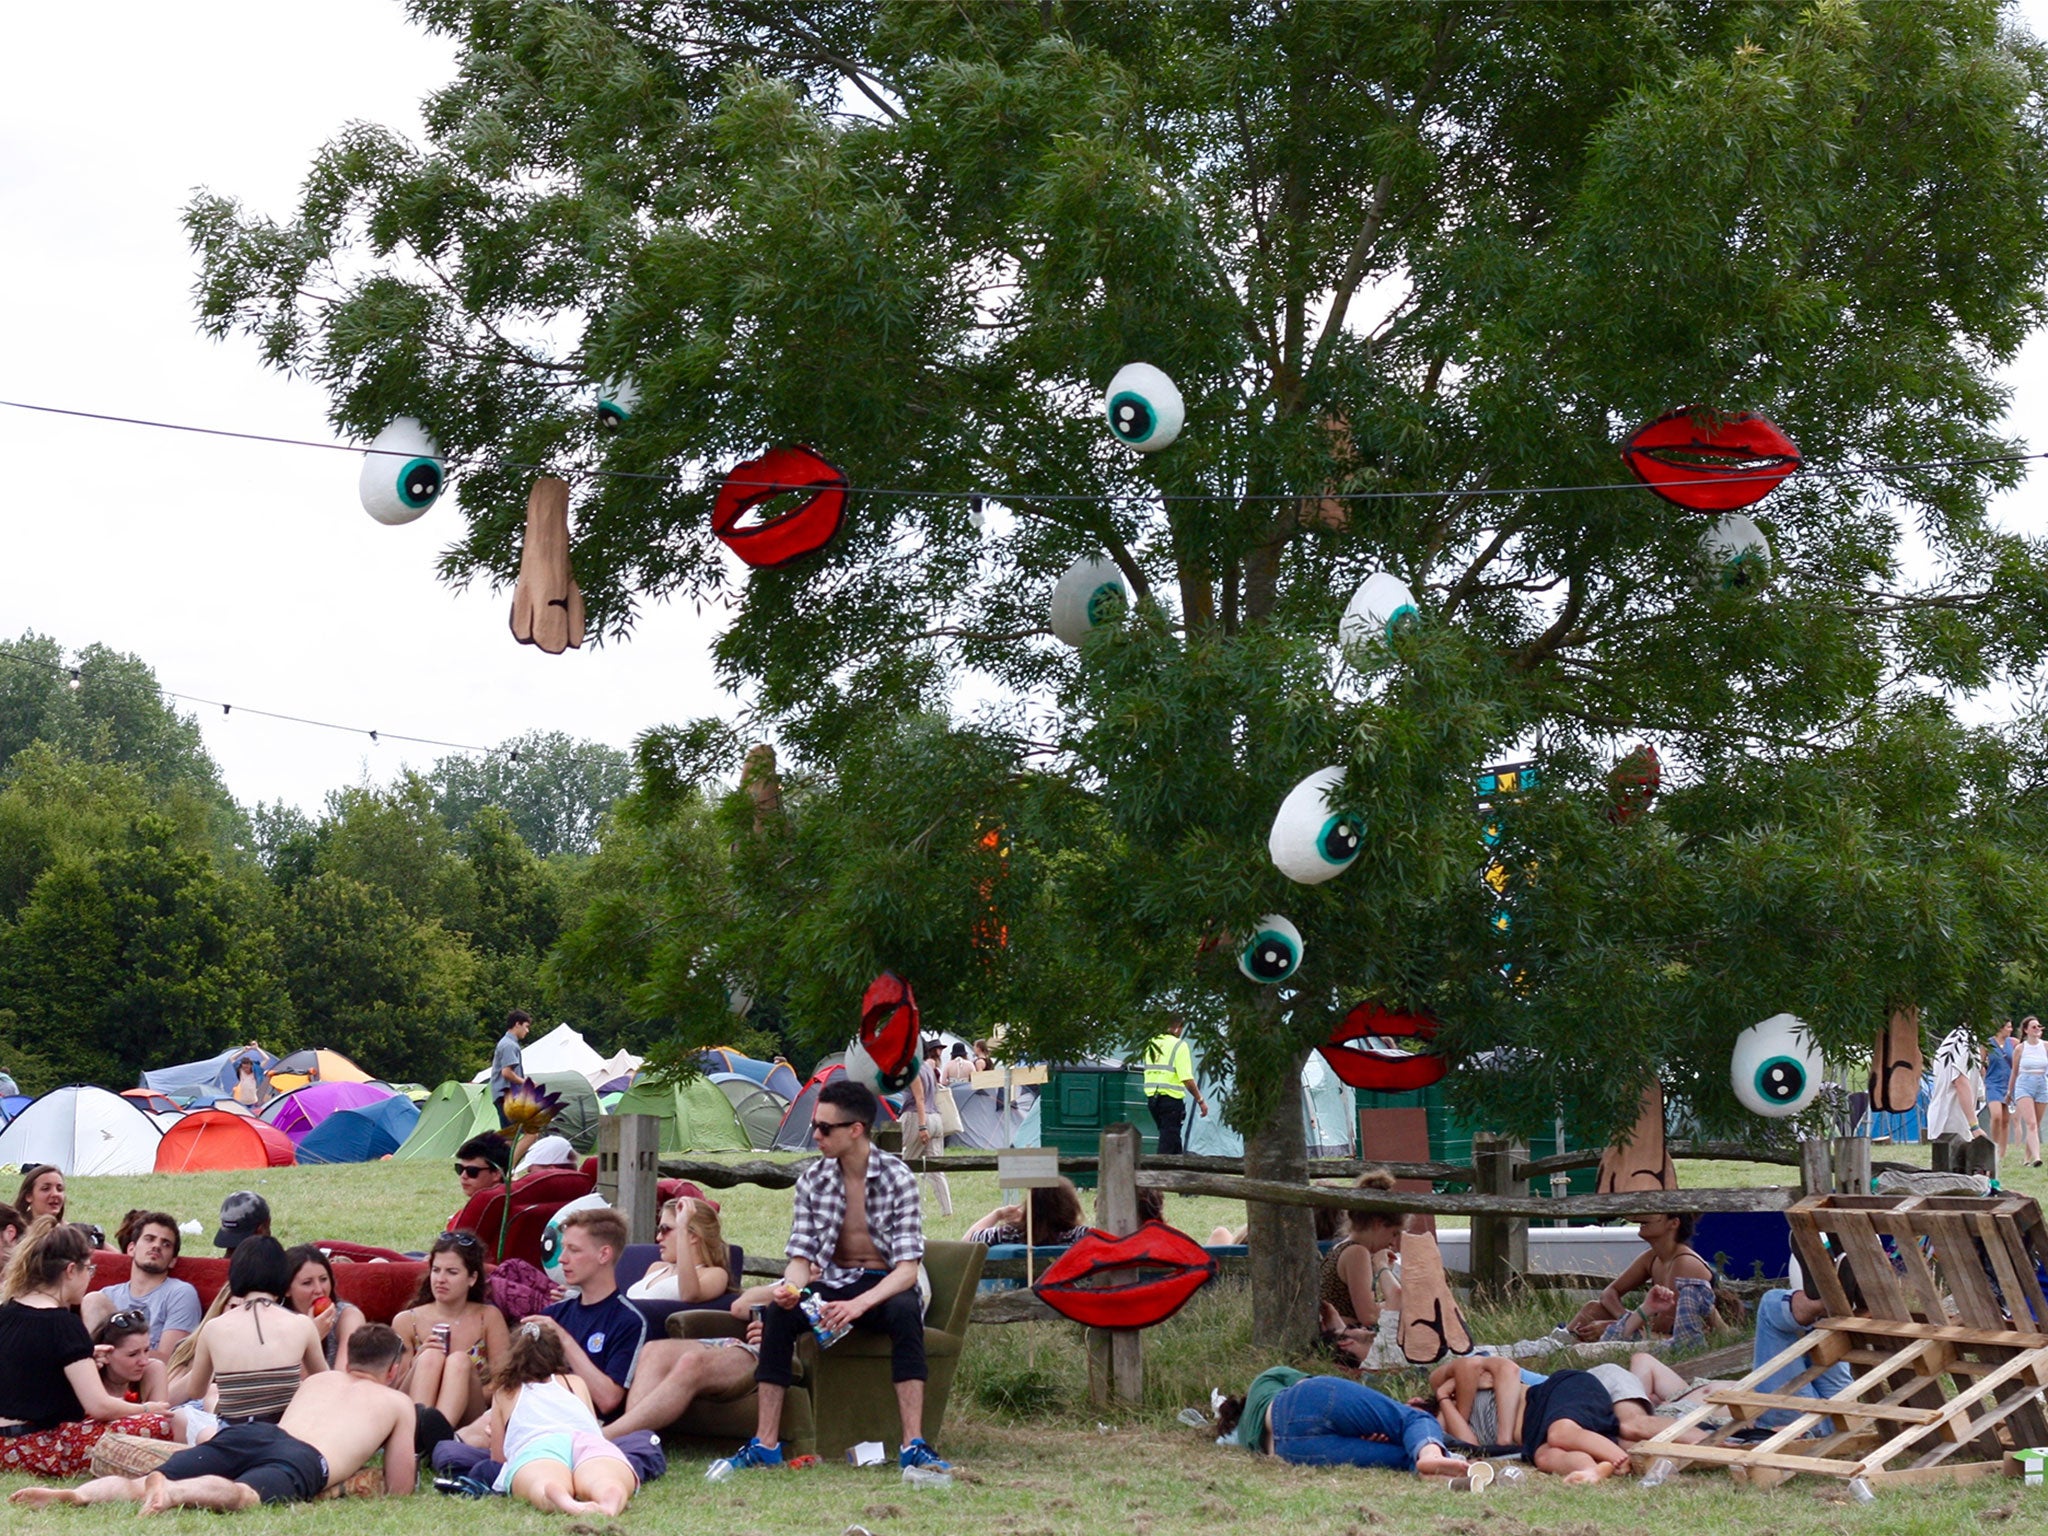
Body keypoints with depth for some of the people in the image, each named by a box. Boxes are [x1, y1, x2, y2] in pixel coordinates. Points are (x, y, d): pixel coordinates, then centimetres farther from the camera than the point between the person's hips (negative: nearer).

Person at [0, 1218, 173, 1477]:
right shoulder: (63, 1324, -14)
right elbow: (98, 1405, -17)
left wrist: (84, 1359, 24)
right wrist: (145, 1409, 0)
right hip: (40, 1452, -9)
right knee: (160, 1425, -14)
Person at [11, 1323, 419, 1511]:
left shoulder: (318, 1380, 43)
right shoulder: (398, 1403, 30)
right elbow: (399, 1489, 27)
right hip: (305, 1461, -5)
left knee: (137, 1485, -7)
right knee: (242, 1494, -35)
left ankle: (73, 1493, -37)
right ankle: (172, 1493, -67)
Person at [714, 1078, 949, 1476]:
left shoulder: (897, 1177, -11)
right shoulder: (813, 1180, 0)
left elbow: (907, 1267, -17)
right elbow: (801, 1256, 1)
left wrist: (861, 1303, -35)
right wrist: (791, 1287, -25)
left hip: (884, 1285, -3)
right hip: (833, 1283, 3)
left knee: (905, 1312, -38)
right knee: (777, 1312, -27)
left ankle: (913, 1445, -40)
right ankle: (765, 1444, -25)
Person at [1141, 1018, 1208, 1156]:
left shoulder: (1151, 1044, 10)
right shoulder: (1179, 1045, -12)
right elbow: (1187, 1079, -16)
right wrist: (1201, 1100, -9)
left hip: (1152, 1097, 7)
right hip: (1171, 1098, -7)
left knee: (1171, 1139, 19)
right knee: (1169, 1140, -2)